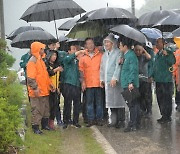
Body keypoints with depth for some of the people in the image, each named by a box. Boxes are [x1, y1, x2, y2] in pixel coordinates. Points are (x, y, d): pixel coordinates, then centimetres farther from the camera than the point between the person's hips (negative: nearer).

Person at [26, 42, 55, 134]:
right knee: (37, 109, -3)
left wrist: (50, 84, 18)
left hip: (44, 90, 9)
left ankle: (44, 124, 27)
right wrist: (35, 88, -24)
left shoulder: (40, 60, 16)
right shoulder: (32, 61, -13)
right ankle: (35, 127, 5)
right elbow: (30, 77, -20)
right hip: (37, 92, -9)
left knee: (45, 108, 15)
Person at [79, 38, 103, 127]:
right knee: (89, 102, 4)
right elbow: (81, 70, 6)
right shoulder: (83, 57, 7)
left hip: (99, 82, -1)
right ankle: (91, 119, 11)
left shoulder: (100, 55, 4)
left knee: (99, 102, 5)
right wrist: (83, 81, -2)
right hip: (88, 83, 1)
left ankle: (99, 119, 14)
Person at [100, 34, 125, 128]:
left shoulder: (118, 53, -3)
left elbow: (118, 67, -12)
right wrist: (102, 79, 14)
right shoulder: (104, 55, 20)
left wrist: (115, 78, -20)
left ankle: (121, 121, 0)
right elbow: (102, 67, 22)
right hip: (107, 82, 7)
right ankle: (114, 120, 15)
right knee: (110, 101, 8)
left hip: (116, 81, -7)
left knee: (118, 100, -6)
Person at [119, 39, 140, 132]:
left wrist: (131, 82, -24)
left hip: (130, 85, -10)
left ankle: (133, 125, -3)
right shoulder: (126, 55, 17)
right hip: (127, 84, 10)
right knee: (135, 104, 13)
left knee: (132, 104, -7)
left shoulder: (131, 55, -13)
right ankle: (137, 123, 21)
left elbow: (133, 70, -20)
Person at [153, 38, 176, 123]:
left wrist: (166, 55, -32)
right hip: (158, 80, 8)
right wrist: (153, 76, 17)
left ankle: (167, 116, 4)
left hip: (166, 80, -8)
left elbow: (173, 62, -22)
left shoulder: (168, 52, -7)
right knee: (160, 99, 13)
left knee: (167, 99, -3)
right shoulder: (157, 54, 15)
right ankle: (163, 115, 24)